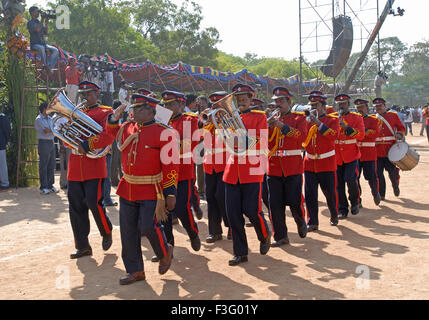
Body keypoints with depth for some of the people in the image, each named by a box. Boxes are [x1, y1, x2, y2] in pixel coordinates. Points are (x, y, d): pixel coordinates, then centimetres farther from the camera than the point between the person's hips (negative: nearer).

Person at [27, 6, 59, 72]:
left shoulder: (40, 22, 19)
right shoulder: (30, 23, -1)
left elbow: (46, 33, 13)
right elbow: (37, 29, -19)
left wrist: (46, 23, 2)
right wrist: (42, 20, -12)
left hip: (43, 44, 6)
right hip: (34, 44, -6)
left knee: (55, 50, -16)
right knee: (41, 48, -40)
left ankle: (50, 67, -23)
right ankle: (46, 66, -34)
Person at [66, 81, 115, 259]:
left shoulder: (105, 113, 2)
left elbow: (108, 136, -13)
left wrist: (86, 146, -20)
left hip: (94, 166, -6)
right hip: (75, 167, 6)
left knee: (94, 203, -11)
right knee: (76, 208, 5)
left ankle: (106, 233, 17)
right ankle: (83, 247, 14)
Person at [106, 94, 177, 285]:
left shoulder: (164, 133, -10)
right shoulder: (127, 128, 7)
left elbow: (171, 166, -11)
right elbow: (112, 131, 31)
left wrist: (171, 194, -13)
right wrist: (114, 118, 10)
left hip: (152, 192, -6)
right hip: (128, 189, 6)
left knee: (148, 227, -11)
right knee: (128, 232, 8)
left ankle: (165, 252, 21)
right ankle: (135, 271, 22)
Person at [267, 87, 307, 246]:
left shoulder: (299, 118, 4)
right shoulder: (270, 119, 13)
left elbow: (302, 136, -15)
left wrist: (283, 126, -23)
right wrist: (268, 125, -14)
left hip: (293, 166, -3)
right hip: (274, 167, 3)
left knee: (294, 201, -2)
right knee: (275, 204, 1)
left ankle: (301, 222, 29)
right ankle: (280, 236, 11)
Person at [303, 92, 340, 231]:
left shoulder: (332, 119, 0)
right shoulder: (307, 120, 11)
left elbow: (334, 135, -20)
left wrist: (318, 123, -22)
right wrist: (309, 119, -5)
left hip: (327, 163, -3)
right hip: (310, 162, 3)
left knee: (330, 192, 6)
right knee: (310, 194, -3)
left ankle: (334, 216, 30)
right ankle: (312, 222, 4)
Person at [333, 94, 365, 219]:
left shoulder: (357, 117, 4)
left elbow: (361, 135, -9)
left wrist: (346, 127, -17)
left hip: (351, 155, -2)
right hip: (337, 156, 2)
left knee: (351, 179, -15)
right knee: (339, 184, 2)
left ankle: (354, 202, 11)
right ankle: (342, 210, 13)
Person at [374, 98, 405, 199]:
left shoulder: (394, 115, 8)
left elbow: (401, 128, 11)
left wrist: (399, 134, -9)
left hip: (391, 149, -1)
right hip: (377, 150, 1)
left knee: (393, 171, -1)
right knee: (378, 173, 0)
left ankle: (395, 186, 31)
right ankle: (381, 194, 12)